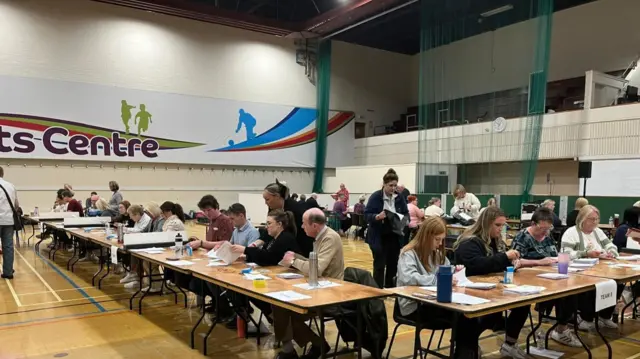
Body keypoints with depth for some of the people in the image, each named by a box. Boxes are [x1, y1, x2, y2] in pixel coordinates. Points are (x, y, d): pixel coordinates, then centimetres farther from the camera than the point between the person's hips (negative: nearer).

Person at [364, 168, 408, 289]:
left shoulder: (399, 197, 3)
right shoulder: (375, 196, -10)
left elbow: (406, 214, 11)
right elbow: (367, 215, -11)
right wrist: (377, 217, -31)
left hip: (394, 236, 4)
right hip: (379, 237, -4)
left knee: (393, 264, 10)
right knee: (379, 265, 0)